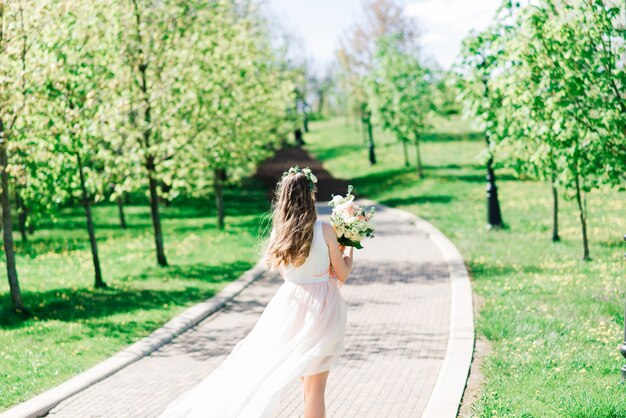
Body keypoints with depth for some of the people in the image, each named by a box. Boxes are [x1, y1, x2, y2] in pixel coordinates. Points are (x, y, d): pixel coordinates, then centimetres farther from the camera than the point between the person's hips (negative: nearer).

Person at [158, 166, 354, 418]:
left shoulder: (279, 232, 1)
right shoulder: (324, 230, -13)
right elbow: (343, 274, -6)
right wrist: (349, 248, 13)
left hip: (290, 304, 5)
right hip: (322, 305, -5)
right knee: (314, 387, 1)